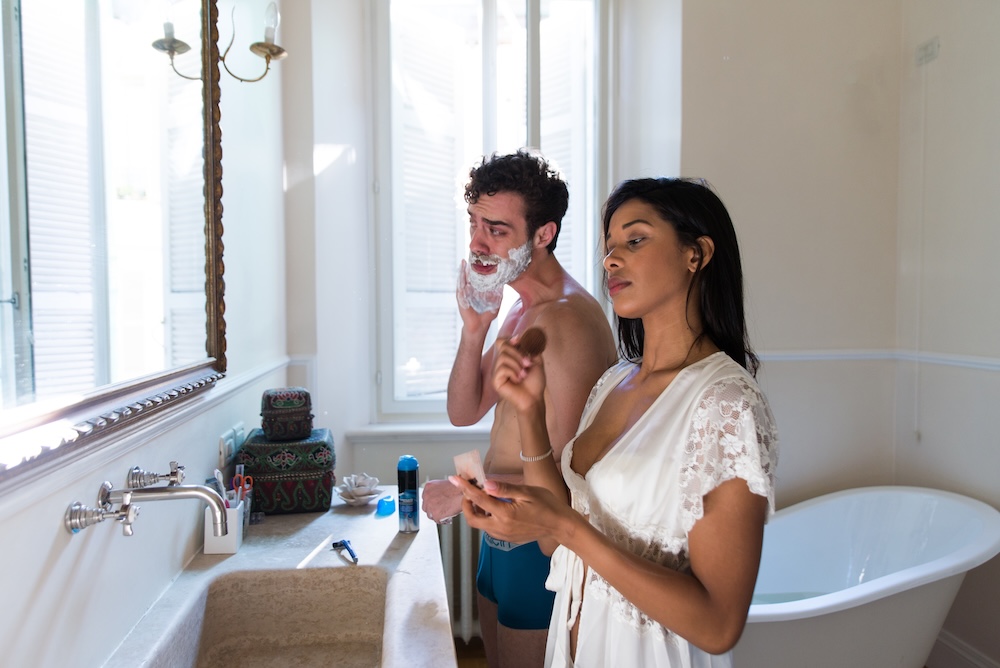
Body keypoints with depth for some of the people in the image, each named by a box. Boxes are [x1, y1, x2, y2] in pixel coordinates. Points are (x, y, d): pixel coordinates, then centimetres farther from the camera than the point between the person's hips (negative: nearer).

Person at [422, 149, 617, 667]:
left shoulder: (566, 318, -24)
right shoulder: (522, 310, 7)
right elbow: (464, 412, 8)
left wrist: (464, 492, -15)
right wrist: (474, 328, -6)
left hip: (541, 544, -9)